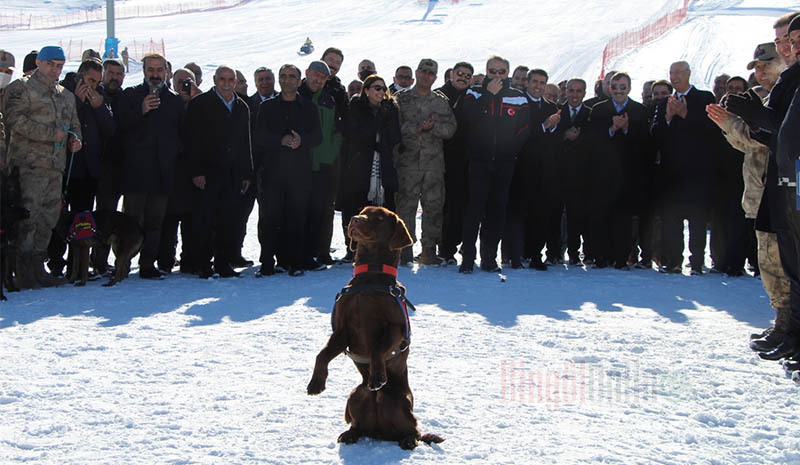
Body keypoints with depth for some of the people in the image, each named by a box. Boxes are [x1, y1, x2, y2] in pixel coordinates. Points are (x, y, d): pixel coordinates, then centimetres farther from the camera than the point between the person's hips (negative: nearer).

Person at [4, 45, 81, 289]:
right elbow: (15, 120, -12)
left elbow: (73, 123, 32)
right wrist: (51, 133, -15)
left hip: (55, 166, 7)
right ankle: (24, 272, -8)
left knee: (48, 217, 8)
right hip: (30, 164, -7)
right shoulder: (21, 88, 0)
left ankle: (37, 268, 15)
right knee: (28, 216, -11)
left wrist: (74, 138, 8)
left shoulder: (66, 95, 22)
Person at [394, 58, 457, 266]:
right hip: (408, 161, -3)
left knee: (434, 206, 4)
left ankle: (429, 250, 11)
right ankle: (405, 250, 1)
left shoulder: (441, 101, 13)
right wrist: (416, 128, -16)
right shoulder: (402, 99, 7)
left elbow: (450, 128, 5)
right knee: (406, 205, -5)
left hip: (434, 163, 3)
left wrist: (432, 127, -11)